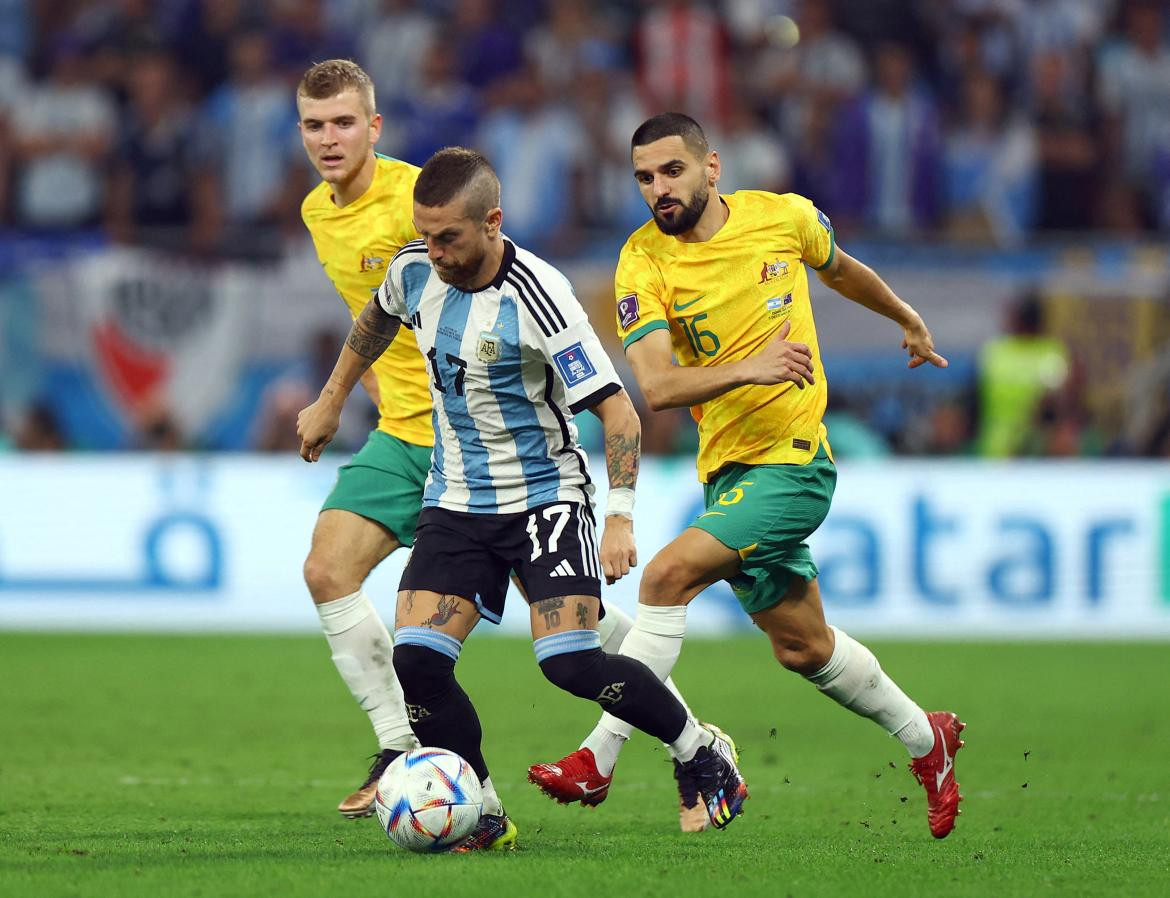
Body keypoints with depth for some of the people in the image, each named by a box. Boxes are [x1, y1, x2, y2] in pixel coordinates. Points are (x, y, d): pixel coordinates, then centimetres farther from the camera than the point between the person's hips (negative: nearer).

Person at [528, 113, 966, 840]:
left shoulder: (784, 216, -5)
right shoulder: (643, 261, -7)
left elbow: (839, 267, 19)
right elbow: (657, 386, -19)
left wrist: (906, 319, 37)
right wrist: (750, 369, -34)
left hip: (793, 459, -4)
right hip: (727, 470, 4)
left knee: (669, 574, -22)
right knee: (802, 646, 14)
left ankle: (599, 760, -19)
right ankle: (927, 739, 38)